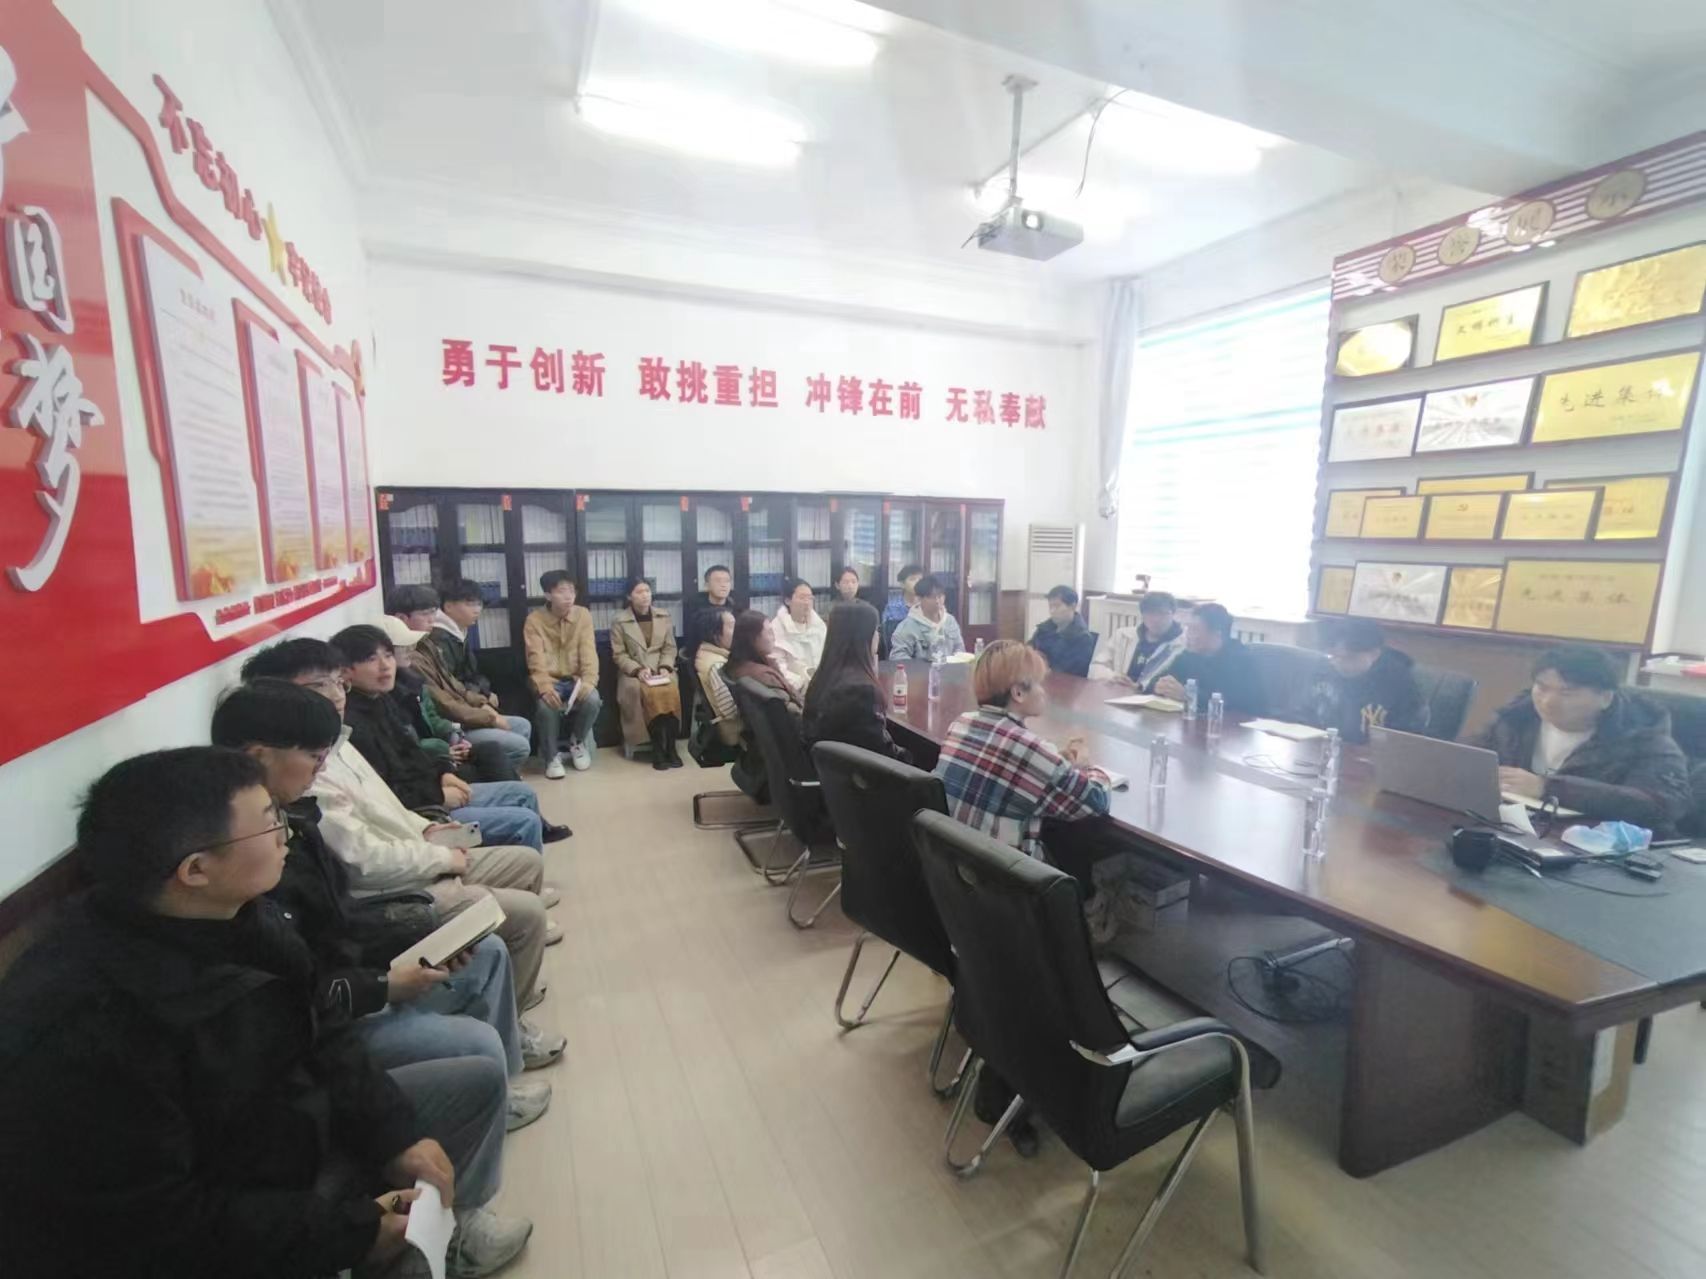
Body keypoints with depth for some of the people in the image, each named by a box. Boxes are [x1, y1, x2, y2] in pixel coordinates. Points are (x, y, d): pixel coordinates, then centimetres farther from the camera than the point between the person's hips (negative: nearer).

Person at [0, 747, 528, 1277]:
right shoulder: (81, 1030, -32)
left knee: (477, 1081, 10)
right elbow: (159, 1225, -26)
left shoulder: (237, 914, -10)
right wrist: (354, 1230, -20)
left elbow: (316, 1034, 1)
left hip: (287, 1130, 7)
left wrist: (396, 1132, -7)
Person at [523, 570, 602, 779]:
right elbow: (536, 659, -16)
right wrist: (545, 687, -34)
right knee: (546, 706, -32)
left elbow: (589, 653, -10)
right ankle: (552, 756, -6)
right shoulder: (534, 620, -7)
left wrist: (588, 681, -28)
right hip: (550, 680, -1)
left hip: (576, 678, 2)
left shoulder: (583, 615, -2)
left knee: (592, 700, -29)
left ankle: (578, 742, 3)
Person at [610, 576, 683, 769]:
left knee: (671, 691, -31)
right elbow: (619, 654, -1)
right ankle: (658, 749, -24)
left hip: (661, 669, 2)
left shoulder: (664, 617, 11)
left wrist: (665, 667, -8)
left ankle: (670, 747, -23)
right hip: (632, 671, -2)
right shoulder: (619, 621, 2)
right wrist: (637, 670, -16)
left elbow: (670, 648, 11)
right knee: (651, 693, -34)